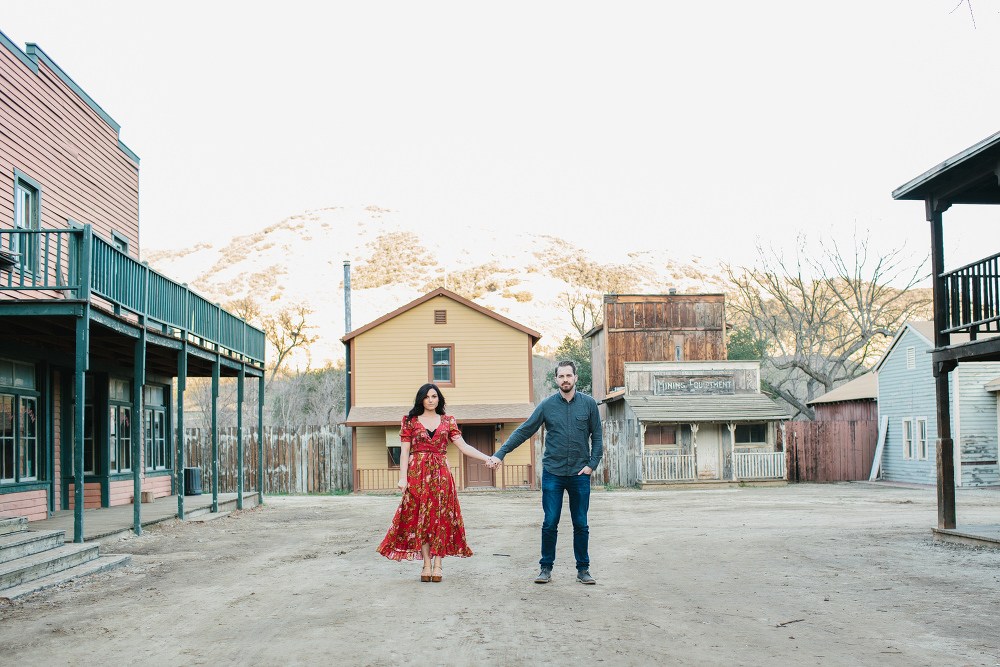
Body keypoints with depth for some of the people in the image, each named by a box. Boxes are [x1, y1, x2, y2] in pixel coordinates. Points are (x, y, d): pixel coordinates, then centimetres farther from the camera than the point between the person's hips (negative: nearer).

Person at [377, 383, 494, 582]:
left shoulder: (447, 421, 11)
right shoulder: (410, 421, 7)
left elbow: (464, 447, 6)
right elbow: (404, 452, 3)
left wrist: (487, 458, -6)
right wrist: (403, 477, -8)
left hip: (441, 474, 1)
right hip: (417, 474, -1)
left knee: (441, 517, -4)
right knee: (421, 517, -2)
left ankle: (437, 565, 1)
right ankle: (427, 564, 4)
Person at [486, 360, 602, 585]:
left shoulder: (589, 404, 2)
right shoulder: (547, 405, 1)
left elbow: (597, 437, 9)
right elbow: (524, 431, 3)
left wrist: (592, 464, -2)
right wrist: (500, 454, -3)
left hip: (579, 474, 0)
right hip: (553, 473, 0)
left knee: (581, 525, 6)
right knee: (550, 524, 0)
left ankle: (583, 569, 17)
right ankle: (546, 568, 13)